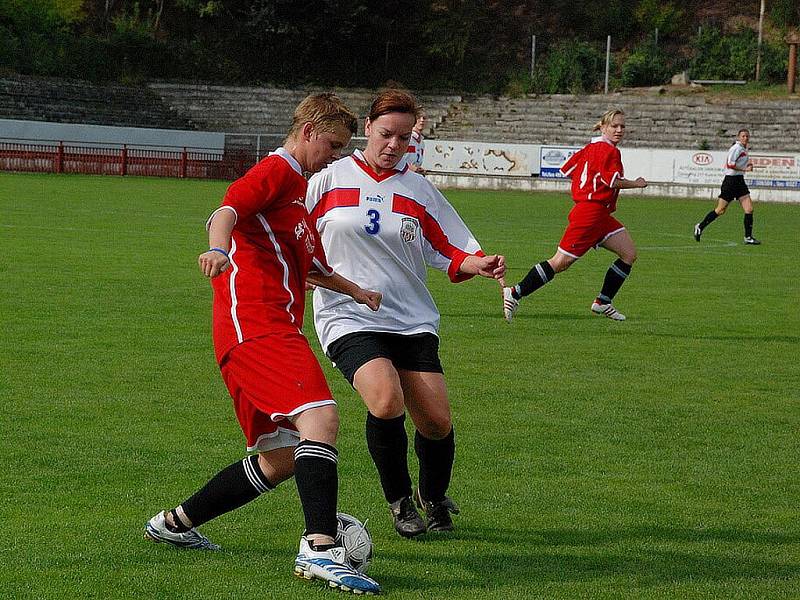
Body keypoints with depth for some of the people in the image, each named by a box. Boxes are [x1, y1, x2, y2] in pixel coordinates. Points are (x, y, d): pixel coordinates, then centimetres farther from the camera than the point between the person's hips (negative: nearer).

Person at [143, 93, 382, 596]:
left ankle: (174, 524, 24)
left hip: (275, 332, 11)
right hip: (257, 324, -11)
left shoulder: (298, 187, 29)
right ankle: (321, 550, -38)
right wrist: (218, 249, -42)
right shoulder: (277, 171, -2)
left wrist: (357, 291, 49)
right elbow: (227, 210, -22)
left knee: (281, 460, 12)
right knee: (321, 416, -27)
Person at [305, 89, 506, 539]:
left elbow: (452, 255, 8)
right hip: (350, 318, -3)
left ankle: (434, 498, 25)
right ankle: (400, 500, -1)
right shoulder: (331, 179, 3)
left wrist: (478, 264, -12)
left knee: (437, 421, -7)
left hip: (413, 320, 3)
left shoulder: (419, 190, 9)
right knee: (386, 402, -27)